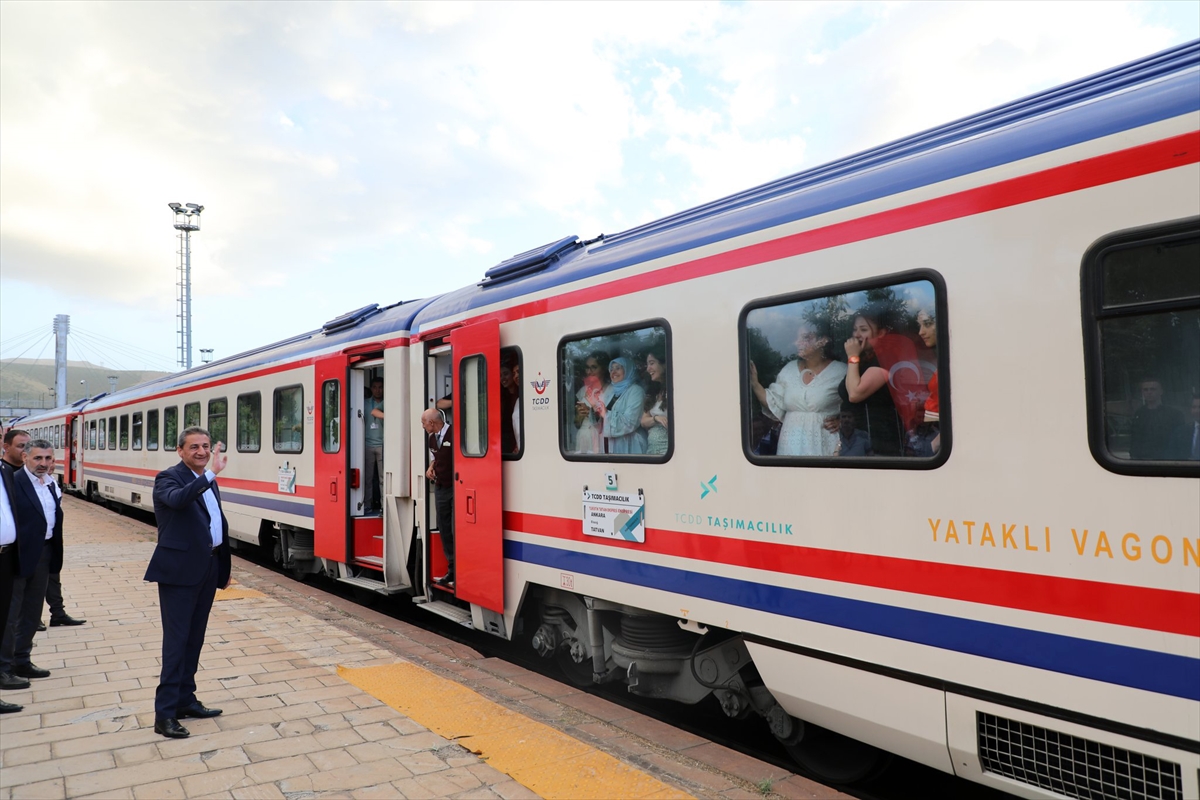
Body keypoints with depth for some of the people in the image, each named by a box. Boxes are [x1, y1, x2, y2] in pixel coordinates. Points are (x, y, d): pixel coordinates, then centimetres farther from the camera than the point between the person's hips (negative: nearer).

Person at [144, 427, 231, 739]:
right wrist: (211, 473, -43)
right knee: (176, 641, -6)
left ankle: (185, 700, 26)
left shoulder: (209, 481, 14)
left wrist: (224, 567, 20)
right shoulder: (168, 478, -10)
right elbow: (177, 499, -35)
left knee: (194, 639, 15)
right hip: (179, 571, -8)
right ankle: (165, 713, 0)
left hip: (207, 569, 8)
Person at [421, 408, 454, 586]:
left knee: (456, 530, -7)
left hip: (456, 488, -8)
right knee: (444, 531, 12)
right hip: (440, 488, 8)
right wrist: (431, 467, 8)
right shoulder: (431, 437, 7)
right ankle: (451, 570, 22)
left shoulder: (453, 434, -20)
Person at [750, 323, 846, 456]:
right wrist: (754, 384, -4)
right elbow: (775, 406, 5)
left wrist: (842, 420, -14)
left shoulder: (841, 371, -5)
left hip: (824, 444, -3)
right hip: (792, 443, 3)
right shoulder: (789, 369, 7)